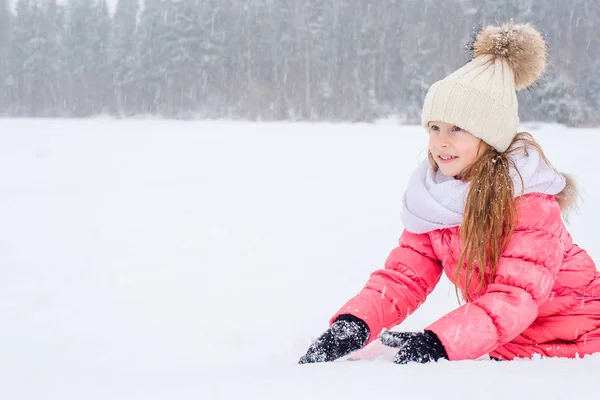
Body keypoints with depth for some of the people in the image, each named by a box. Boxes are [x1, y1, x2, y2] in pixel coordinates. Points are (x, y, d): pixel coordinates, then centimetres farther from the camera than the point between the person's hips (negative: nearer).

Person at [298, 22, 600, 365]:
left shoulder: (530, 195, -19)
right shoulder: (432, 194, -2)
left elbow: (518, 292, -27)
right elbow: (406, 274, -4)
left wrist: (439, 342, -40)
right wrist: (353, 323, -23)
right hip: (505, 344, 5)